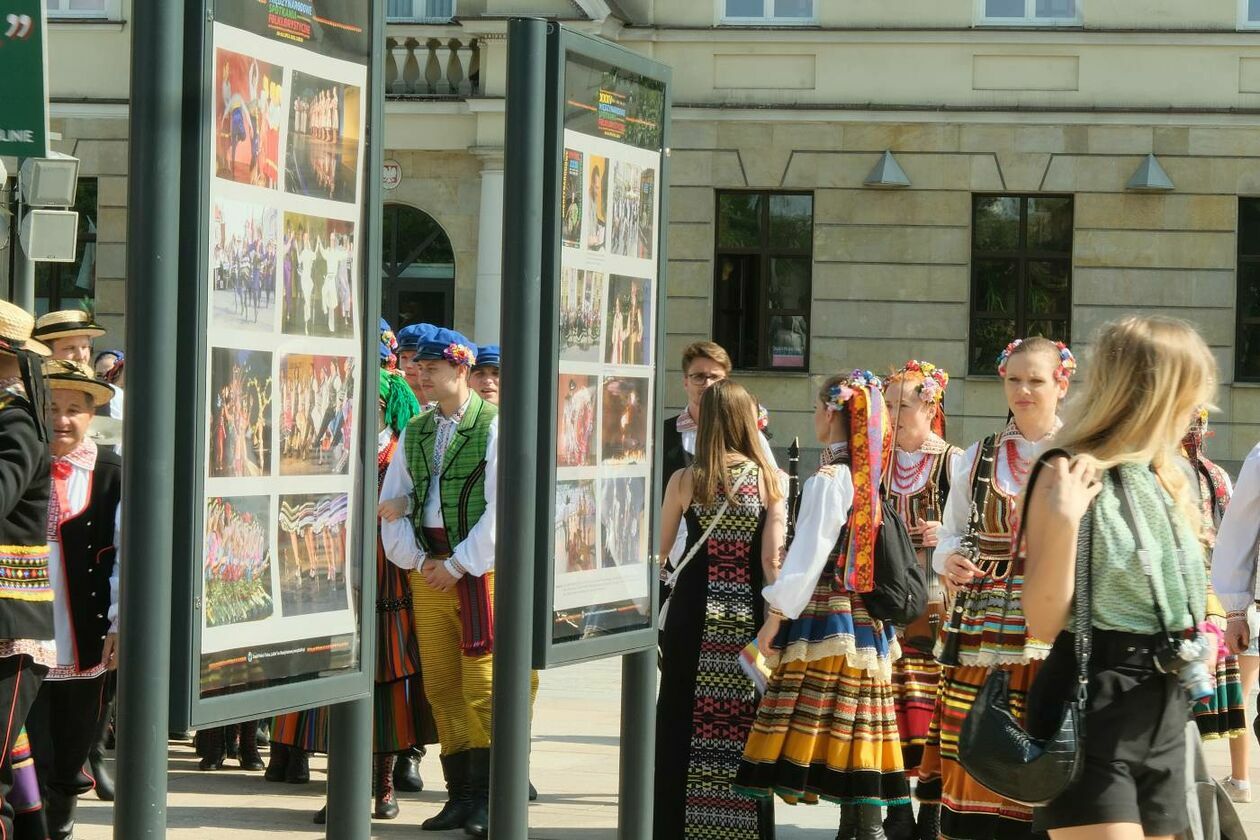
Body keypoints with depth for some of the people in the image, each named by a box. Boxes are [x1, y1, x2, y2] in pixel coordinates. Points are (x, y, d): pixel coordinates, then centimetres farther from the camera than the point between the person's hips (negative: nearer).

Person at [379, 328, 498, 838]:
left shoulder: (493, 427, -4)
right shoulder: (415, 432, 15)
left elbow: (501, 506, -10)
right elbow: (392, 504, 14)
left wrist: (459, 565, -12)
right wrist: (416, 558, -1)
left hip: (479, 567, -6)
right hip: (427, 569, 6)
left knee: (481, 688, -7)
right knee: (441, 688, 5)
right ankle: (459, 796, 11)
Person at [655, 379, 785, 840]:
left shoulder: (685, 481, -2)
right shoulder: (769, 480, -4)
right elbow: (772, 561, -7)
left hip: (694, 614, 0)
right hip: (749, 613, 0)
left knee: (683, 718, 7)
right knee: (747, 726, 6)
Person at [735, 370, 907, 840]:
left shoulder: (828, 480, -12)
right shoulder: (867, 478, 12)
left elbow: (809, 553, -16)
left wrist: (776, 615, -13)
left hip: (825, 613, -8)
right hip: (863, 615, 8)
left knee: (820, 718, -7)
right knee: (854, 729, 8)